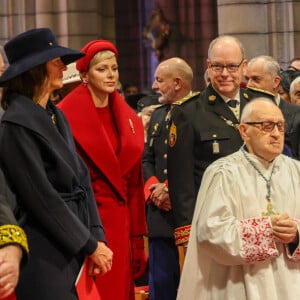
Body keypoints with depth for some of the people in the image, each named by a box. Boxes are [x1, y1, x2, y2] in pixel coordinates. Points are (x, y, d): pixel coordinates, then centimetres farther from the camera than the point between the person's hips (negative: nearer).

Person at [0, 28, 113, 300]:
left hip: (75, 252, 8)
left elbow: (82, 178, 12)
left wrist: (97, 237, 1)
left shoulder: (56, 117, 13)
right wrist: (90, 246, -11)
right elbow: (42, 198, -15)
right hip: (46, 257, -8)